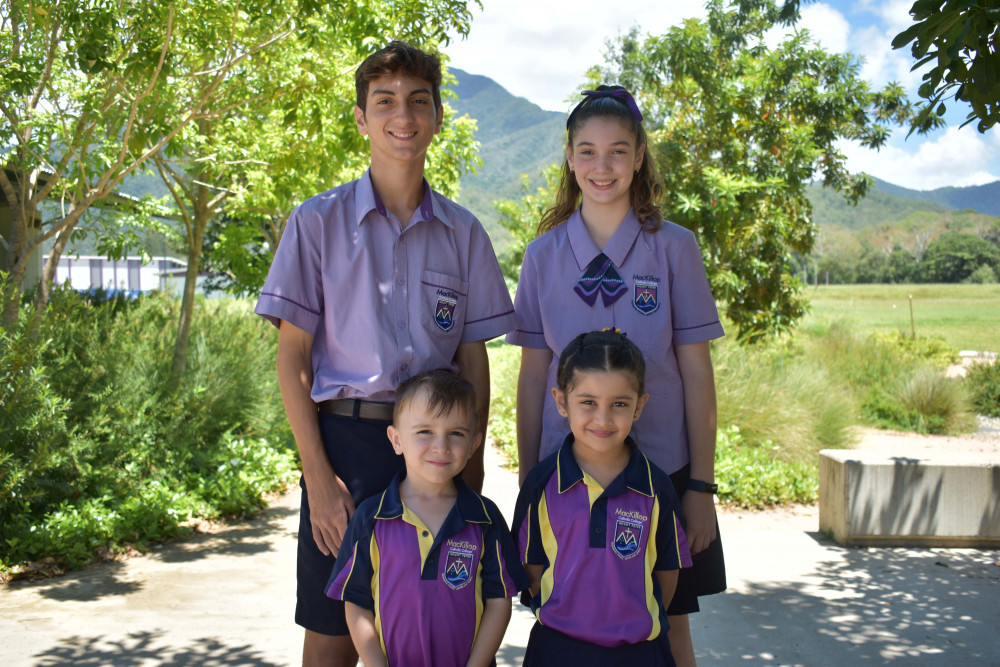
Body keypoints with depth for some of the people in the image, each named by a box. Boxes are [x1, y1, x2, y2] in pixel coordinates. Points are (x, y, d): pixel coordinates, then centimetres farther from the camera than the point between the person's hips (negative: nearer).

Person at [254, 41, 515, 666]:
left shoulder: (463, 233, 8)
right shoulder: (319, 221, 0)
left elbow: (474, 359, 9)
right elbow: (292, 357, -2)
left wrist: (471, 469, 2)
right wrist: (319, 476, -9)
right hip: (347, 440, -2)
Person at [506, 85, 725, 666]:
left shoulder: (674, 248, -1)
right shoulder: (545, 254, 3)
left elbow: (696, 372, -1)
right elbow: (533, 375, 5)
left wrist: (702, 484, -4)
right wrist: (528, 482, 4)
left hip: (662, 466, -1)